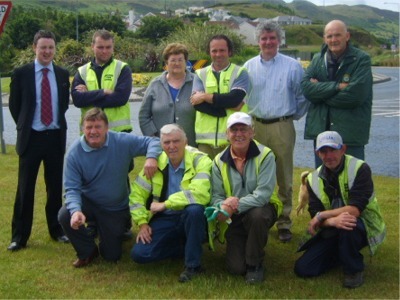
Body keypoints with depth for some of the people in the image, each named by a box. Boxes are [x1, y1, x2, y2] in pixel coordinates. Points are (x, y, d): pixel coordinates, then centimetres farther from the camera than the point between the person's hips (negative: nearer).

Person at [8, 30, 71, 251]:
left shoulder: (63, 74, 4)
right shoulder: (21, 73, -3)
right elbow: (14, 105, 4)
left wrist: (57, 125, 11)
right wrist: (24, 127, 8)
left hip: (56, 137, 3)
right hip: (31, 138, -2)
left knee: (55, 187, 10)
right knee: (25, 188, 2)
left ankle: (57, 230, 24)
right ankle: (19, 236, 12)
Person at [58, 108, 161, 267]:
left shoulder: (123, 141, -18)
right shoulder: (74, 152, -19)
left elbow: (153, 142, -12)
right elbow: (72, 188, -21)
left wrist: (151, 157, -35)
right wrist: (76, 210, -42)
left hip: (116, 208, 0)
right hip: (88, 202, 0)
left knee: (112, 256, 3)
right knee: (65, 216, -32)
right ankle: (87, 252, -1)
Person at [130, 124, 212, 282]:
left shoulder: (199, 160, -16)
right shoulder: (156, 162, -2)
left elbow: (200, 193, -32)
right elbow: (137, 194, 4)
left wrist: (165, 204, -25)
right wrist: (142, 223, -6)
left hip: (192, 218, -4)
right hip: (165, 219, 4)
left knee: (194, 209, -38)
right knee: (139, 254, -13)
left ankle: (193, 264, -17)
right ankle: (187, 246, 10)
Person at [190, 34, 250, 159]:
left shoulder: (240, 73, 6)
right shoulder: (201, 74, 12)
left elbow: (234, 98, -12)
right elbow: (197, 103, -4)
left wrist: (205, 97, -6)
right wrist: (228, 105, -11)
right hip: (206, 138, 2)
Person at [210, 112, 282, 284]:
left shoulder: (265, 156, -16)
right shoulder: (219, 161, -4)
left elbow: (263, 194, -26)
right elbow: (216, 196, -7)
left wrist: (233, 207, -35)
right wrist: (223, 207, -31)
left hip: (261, 209, -2)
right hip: (234, 219, 2)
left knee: (256, 215, -39)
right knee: (235, 268, -10)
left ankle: (255, 264, -13)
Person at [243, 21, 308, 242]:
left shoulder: (292, 66, 0)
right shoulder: (249, 66, 7)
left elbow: (302, 97, 5)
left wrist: (294, 116, 7)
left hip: (282, 128, -2)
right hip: (255, 127, 2)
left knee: (284, 178, 4)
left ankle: (284, 222, 13)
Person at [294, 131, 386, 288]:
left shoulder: (359, 169, -17)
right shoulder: (314, 179, -2)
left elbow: (355, 209, -27)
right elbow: (315, 216, -11)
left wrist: (321, 215, -23)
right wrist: (333, 221, -33)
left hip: (363, 227, -5)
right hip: (332, 232, 5)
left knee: (348, 224, -39)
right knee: (303, 269, -8)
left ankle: (354, 269, -11)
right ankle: (343, 254, 18)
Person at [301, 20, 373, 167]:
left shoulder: (361, 59, -5)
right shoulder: (317, 59, 10)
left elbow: (356, 95, -17)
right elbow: (306, 88, -5)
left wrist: (321, 91, -7)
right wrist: (337, 86, -16)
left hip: (351, 133, -4)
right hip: (320, 130, 4)